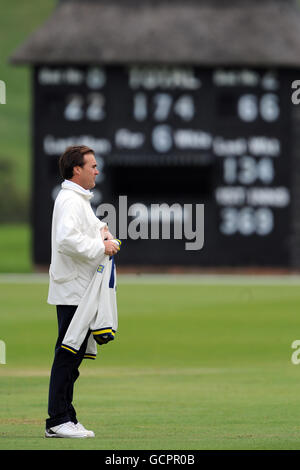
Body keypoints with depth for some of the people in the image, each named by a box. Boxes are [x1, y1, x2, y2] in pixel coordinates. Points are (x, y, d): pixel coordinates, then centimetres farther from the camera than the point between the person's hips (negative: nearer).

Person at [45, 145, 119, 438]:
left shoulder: (80, 199, 18)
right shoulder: (70, 200, -15)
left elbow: (90, 224, 37)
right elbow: (67, 239, -29)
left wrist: (102, 230, 14)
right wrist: (101, 247, -20)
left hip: (80, 291, 11)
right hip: (72, 291, -11)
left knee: (73, 355, 11)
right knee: (68, 356, -9)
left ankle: (65, 419, 14)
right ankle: (58, 421, -9)